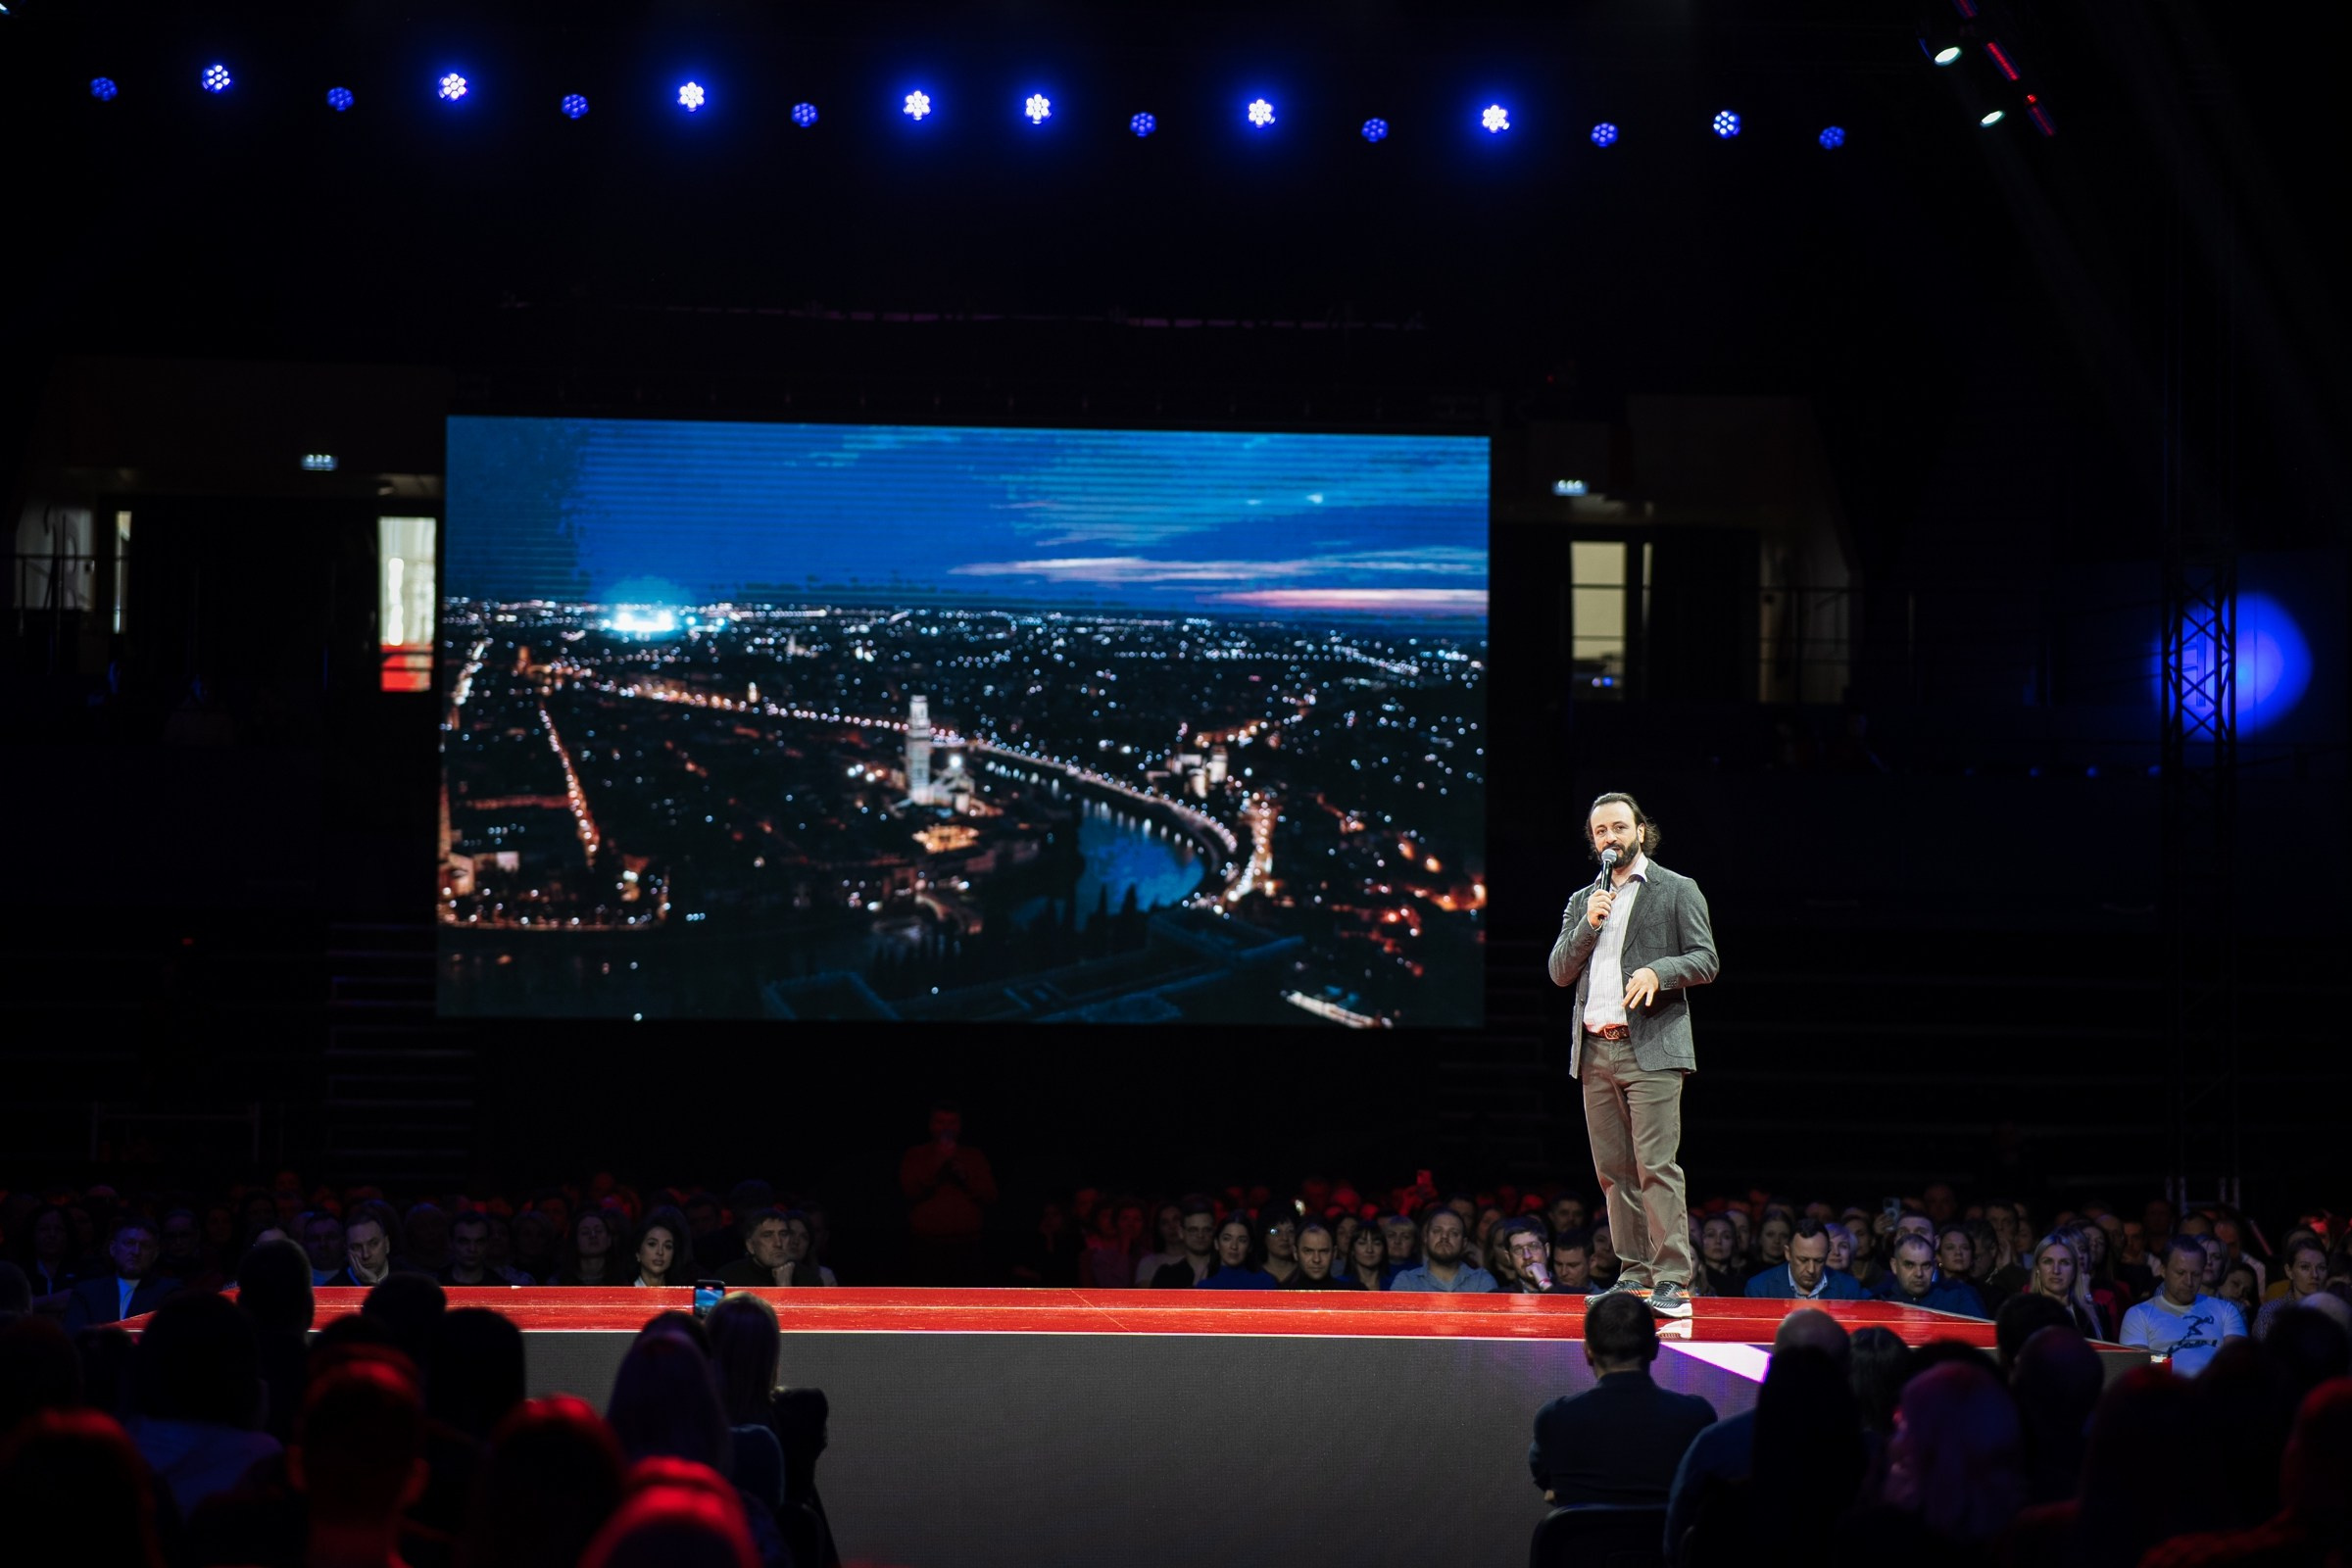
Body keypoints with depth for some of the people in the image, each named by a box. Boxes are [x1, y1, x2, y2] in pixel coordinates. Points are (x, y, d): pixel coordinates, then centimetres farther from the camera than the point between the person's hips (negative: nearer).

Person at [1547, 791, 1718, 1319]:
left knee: (1656, 1166, -13)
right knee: (1614, 1171, 5)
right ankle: (1636, 1275, 10)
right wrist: (1588, 926, -4)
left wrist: (1658, 971, -18)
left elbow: (1705, 960, -1)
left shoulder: (1678, 891, 5)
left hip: (1651, 1048, -5)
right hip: (1595, 1052, 6)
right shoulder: (1583, 902, 19)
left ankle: (1673, 1281, -13)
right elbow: (1559, 972, 11)